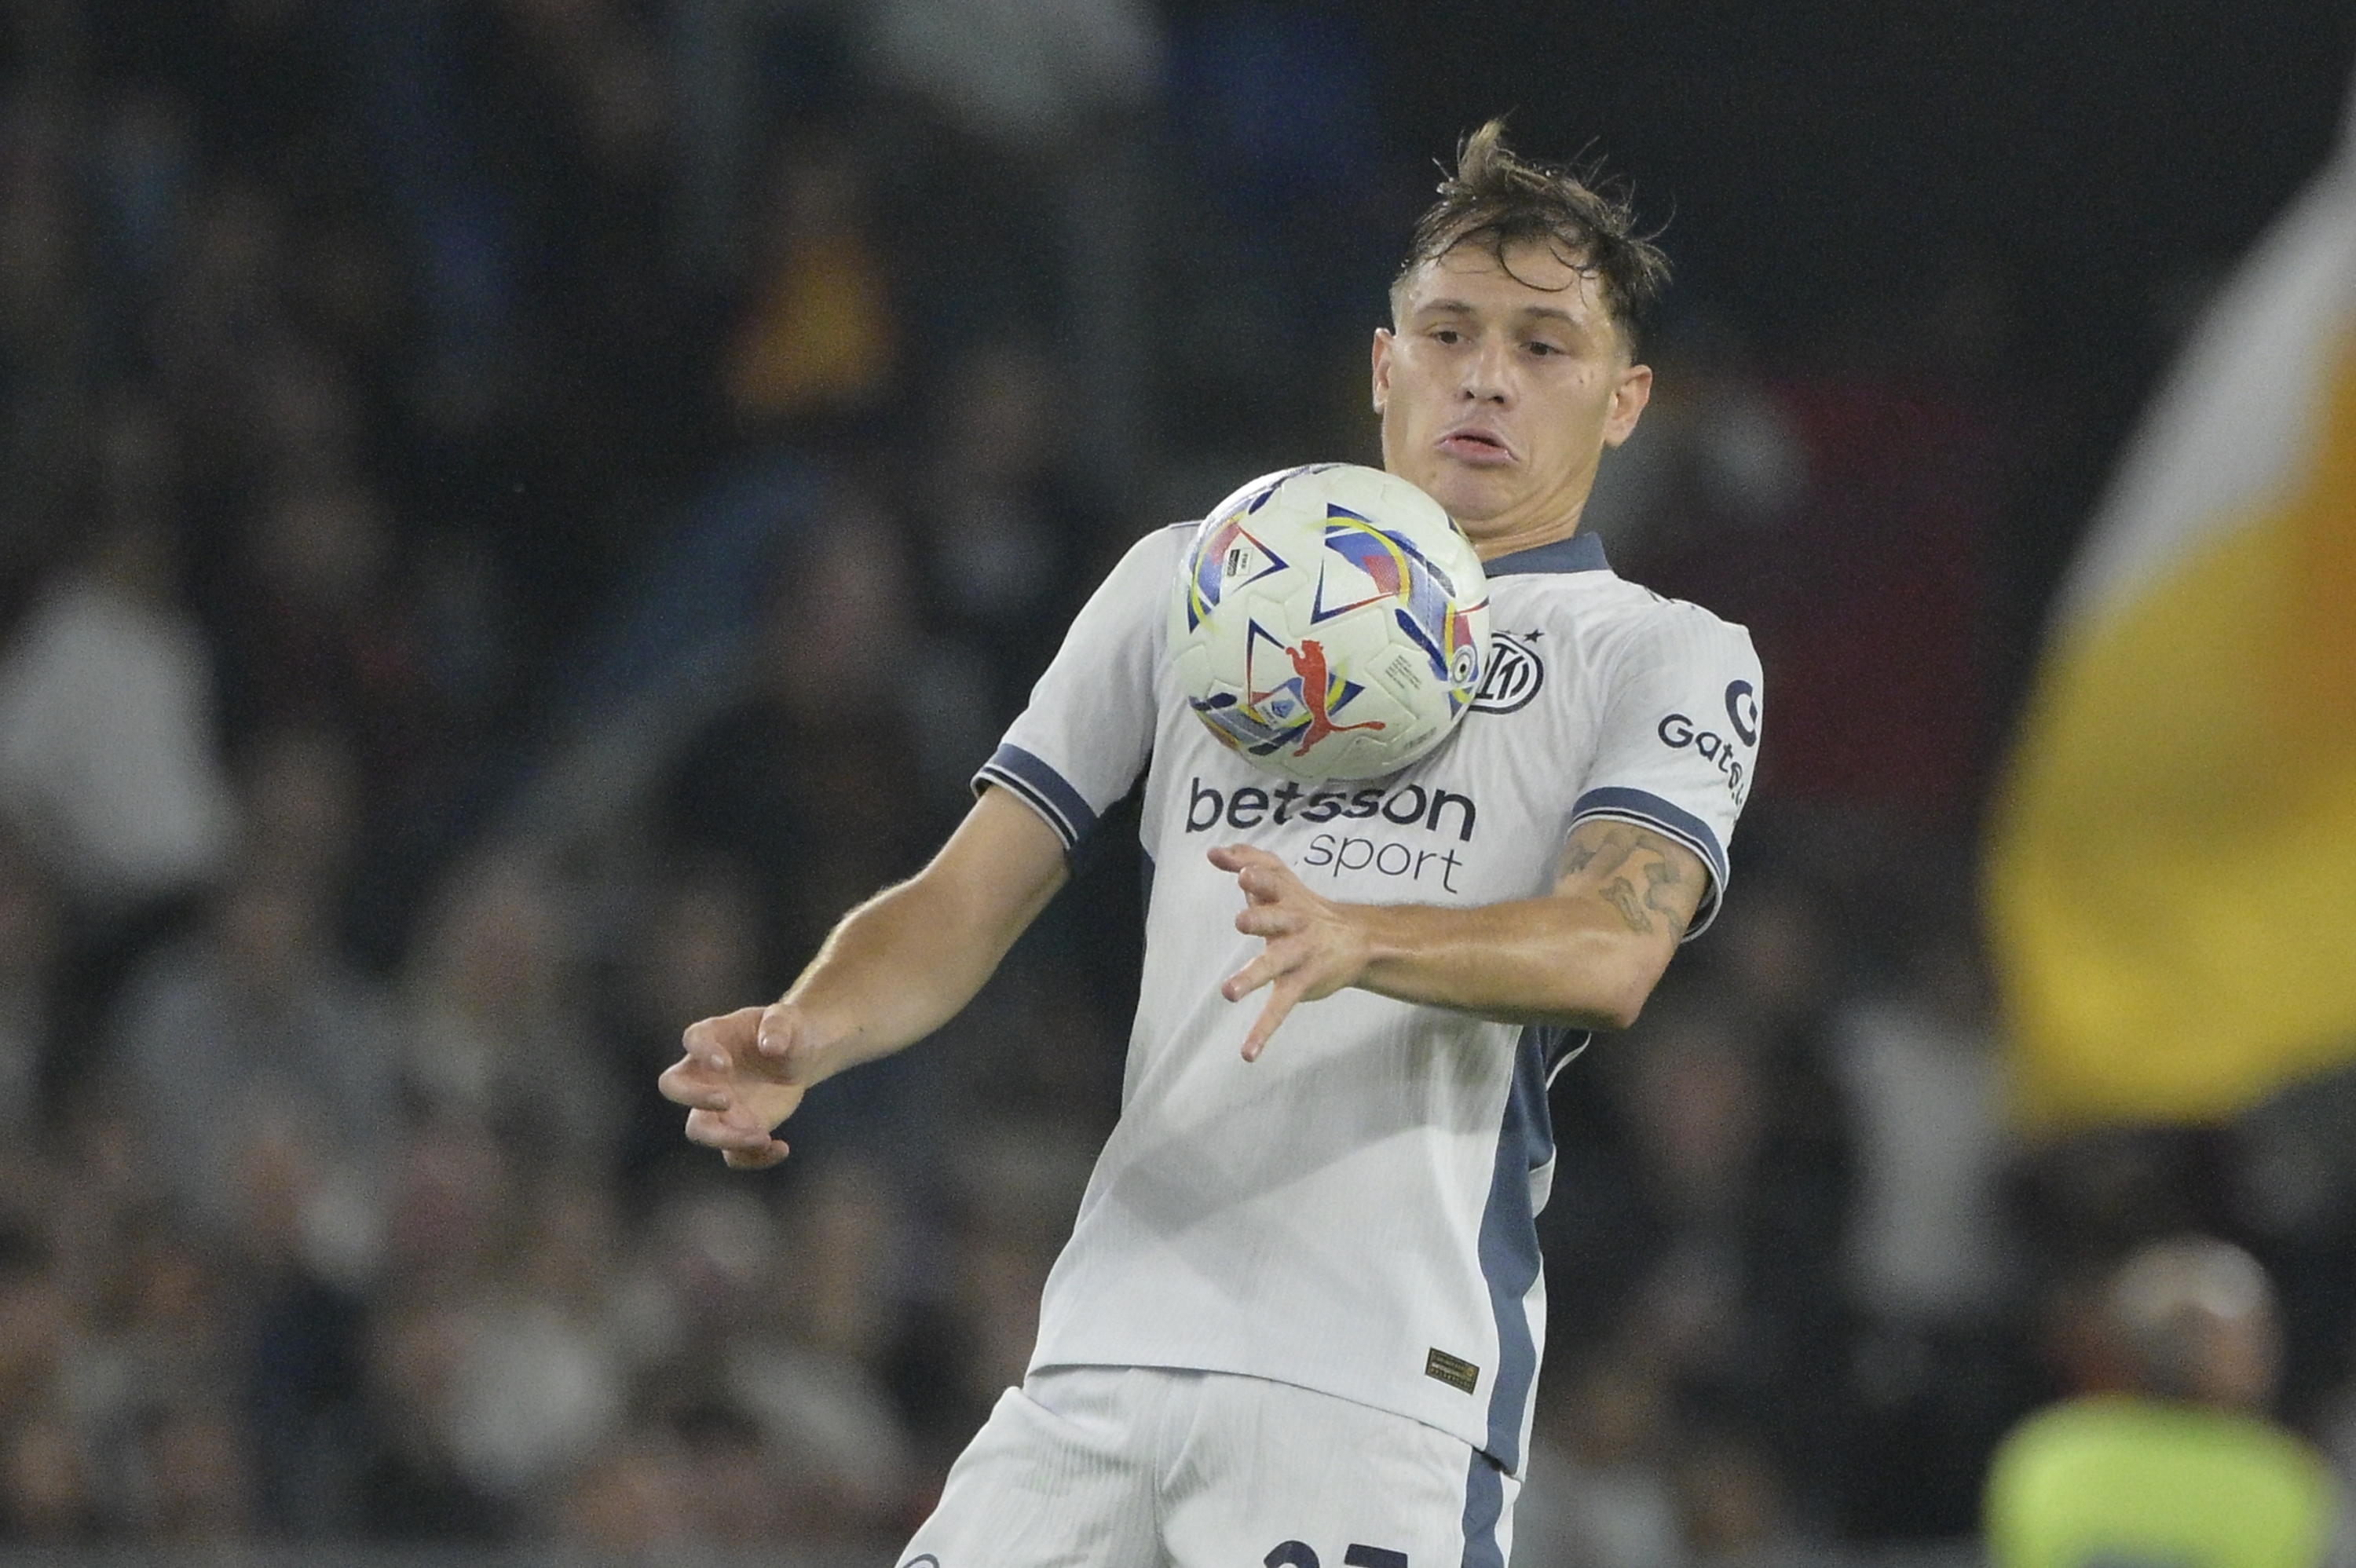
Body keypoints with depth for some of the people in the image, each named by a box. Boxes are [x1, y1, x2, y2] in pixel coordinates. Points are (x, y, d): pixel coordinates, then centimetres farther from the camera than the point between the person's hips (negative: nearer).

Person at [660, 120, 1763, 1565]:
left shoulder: (1672, 658, 9)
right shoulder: (1190, 582, 21)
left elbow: (1614, 950, -11)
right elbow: (968, 899, 17)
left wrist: (1356, 940, -31)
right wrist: (806, 1034, -5)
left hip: (1383, 1392, -4)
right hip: (1107, 1355, 4)